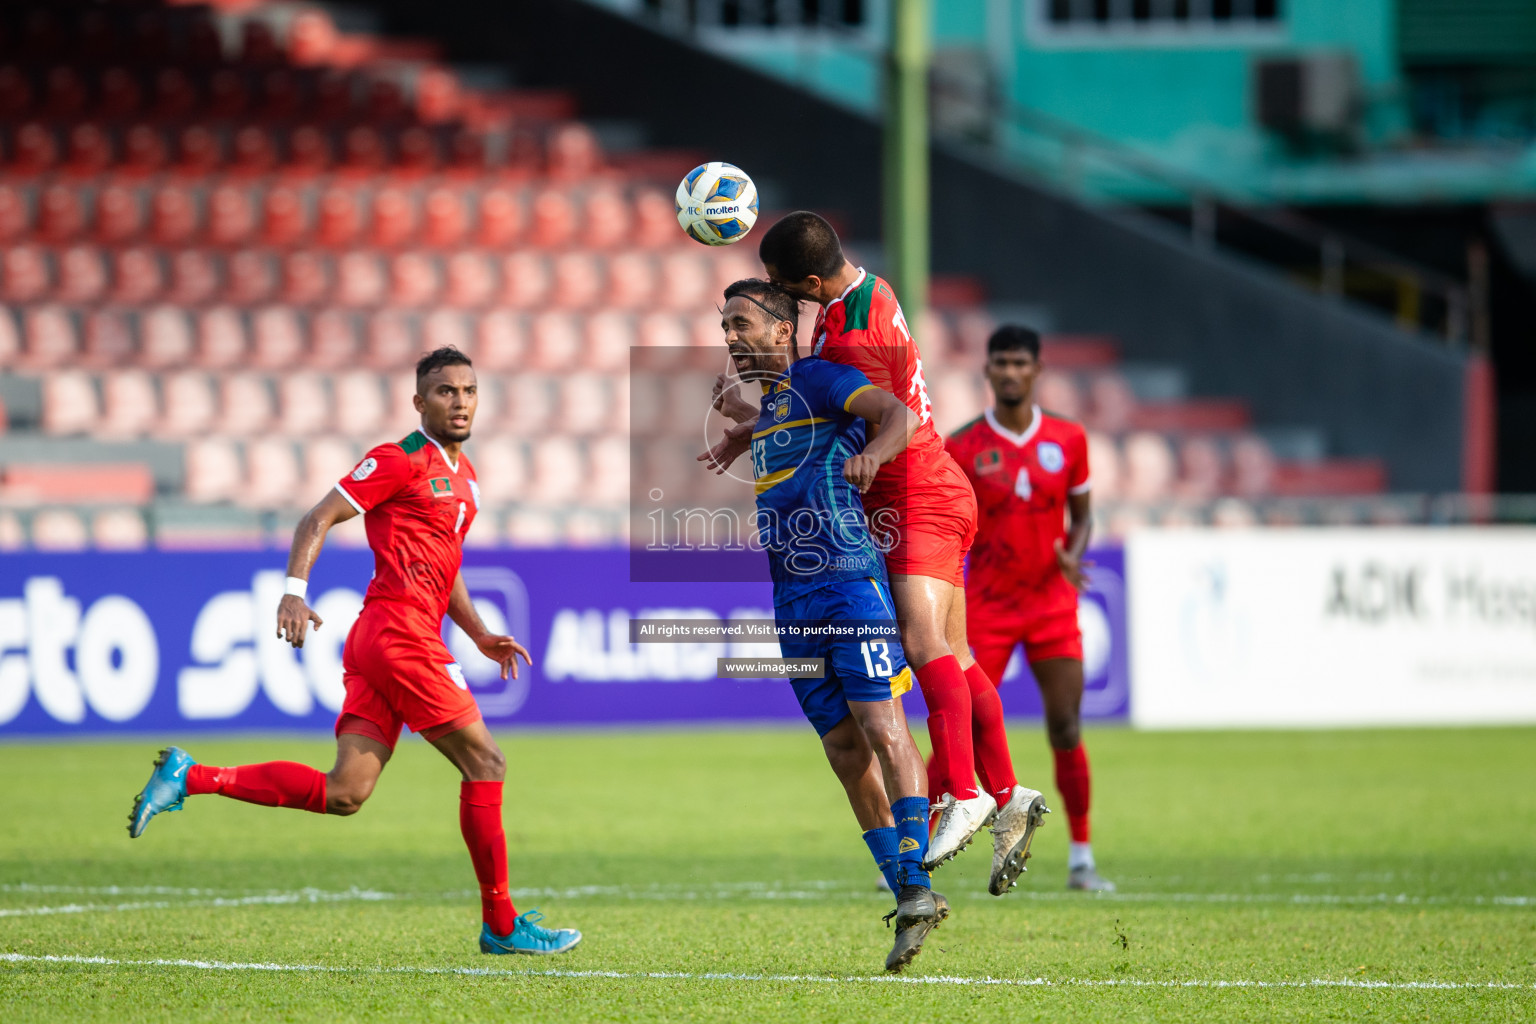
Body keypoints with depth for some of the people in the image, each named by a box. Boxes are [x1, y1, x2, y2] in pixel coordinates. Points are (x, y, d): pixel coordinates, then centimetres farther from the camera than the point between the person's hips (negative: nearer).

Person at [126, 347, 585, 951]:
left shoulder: (464, 476, 23)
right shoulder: (401, 461, -4)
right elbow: (317, 520, -8)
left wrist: (482, 637, 21)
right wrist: (295, 591, -21)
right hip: (400, 633, -9)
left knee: (343, 793, 0)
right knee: (485, 764, -4)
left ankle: (189, 778, 1)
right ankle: (502, 925, 2)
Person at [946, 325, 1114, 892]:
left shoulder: (1068, 439, 2)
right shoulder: (962, 447, -4)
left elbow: (1081, 514, 12)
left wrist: (1073, 556, -9)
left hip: (1052, 605, 2)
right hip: (986, 608, -2)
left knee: (1067, 733, -3)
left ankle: (1081, 860, 6)